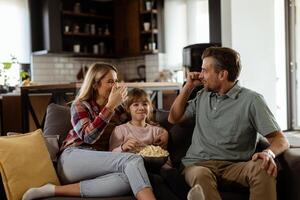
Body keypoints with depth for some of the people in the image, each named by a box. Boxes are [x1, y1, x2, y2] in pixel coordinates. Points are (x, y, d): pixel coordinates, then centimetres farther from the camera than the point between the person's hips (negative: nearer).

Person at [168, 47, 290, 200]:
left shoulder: (251, 100, 2)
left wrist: (269, 153, -26)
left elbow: (280, 139, -2)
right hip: (198, 164, 3)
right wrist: (188, 86, 17)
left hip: (234, 165, -2)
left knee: (263, 168, -35)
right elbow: (174, 118, 27)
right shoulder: (203, 96, 19)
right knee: (200, 174, -35)